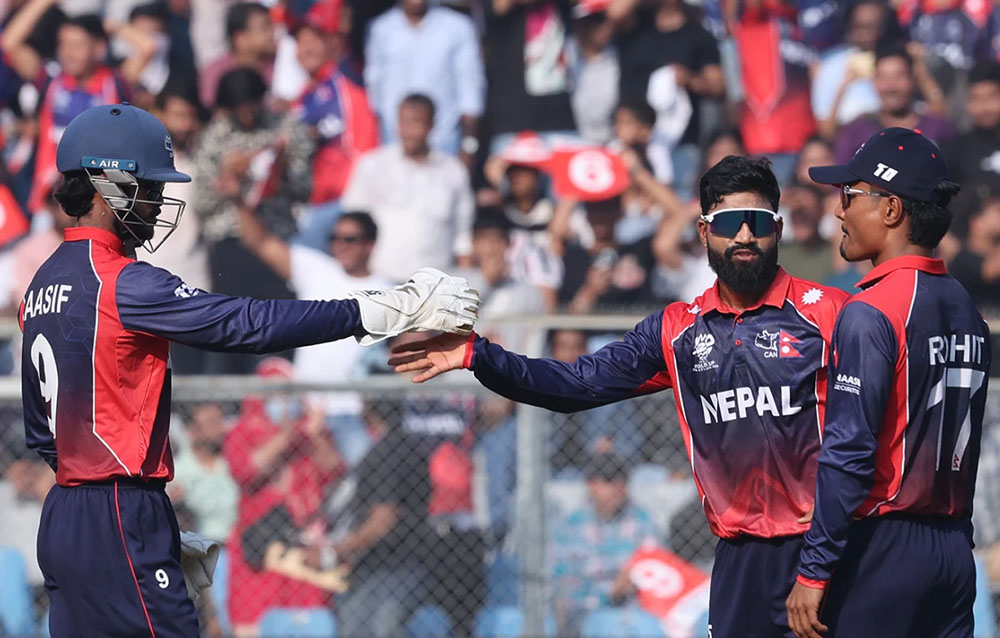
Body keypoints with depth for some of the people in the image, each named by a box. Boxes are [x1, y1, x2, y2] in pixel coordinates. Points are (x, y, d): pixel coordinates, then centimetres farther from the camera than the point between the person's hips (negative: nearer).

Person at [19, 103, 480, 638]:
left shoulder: (41, 287, 14)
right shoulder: (119, 282, -13)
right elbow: (245, 324, -20)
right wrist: (382, 311, -19)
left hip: (59, 525, 9)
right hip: (118, 528, -9)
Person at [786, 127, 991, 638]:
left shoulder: (871, 313, -12)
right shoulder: (967, 311, 11)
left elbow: (848, 455, -17)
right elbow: (964, 447, 14)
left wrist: (814, 572, -15)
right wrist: (951, 543, 17)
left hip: (882, 549, -8)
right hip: (954, 552, 8)